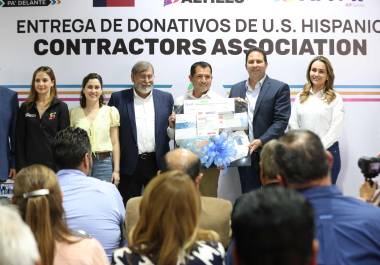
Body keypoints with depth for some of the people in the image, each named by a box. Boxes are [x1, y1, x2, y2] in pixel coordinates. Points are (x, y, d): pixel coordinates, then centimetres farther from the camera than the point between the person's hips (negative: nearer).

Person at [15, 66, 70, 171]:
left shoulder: (61, 107, 0)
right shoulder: (25, 108, 6)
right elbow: (19, 139, 6)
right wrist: (20, 166, -2)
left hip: (53, 164, -2)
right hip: (30, 164, 2)